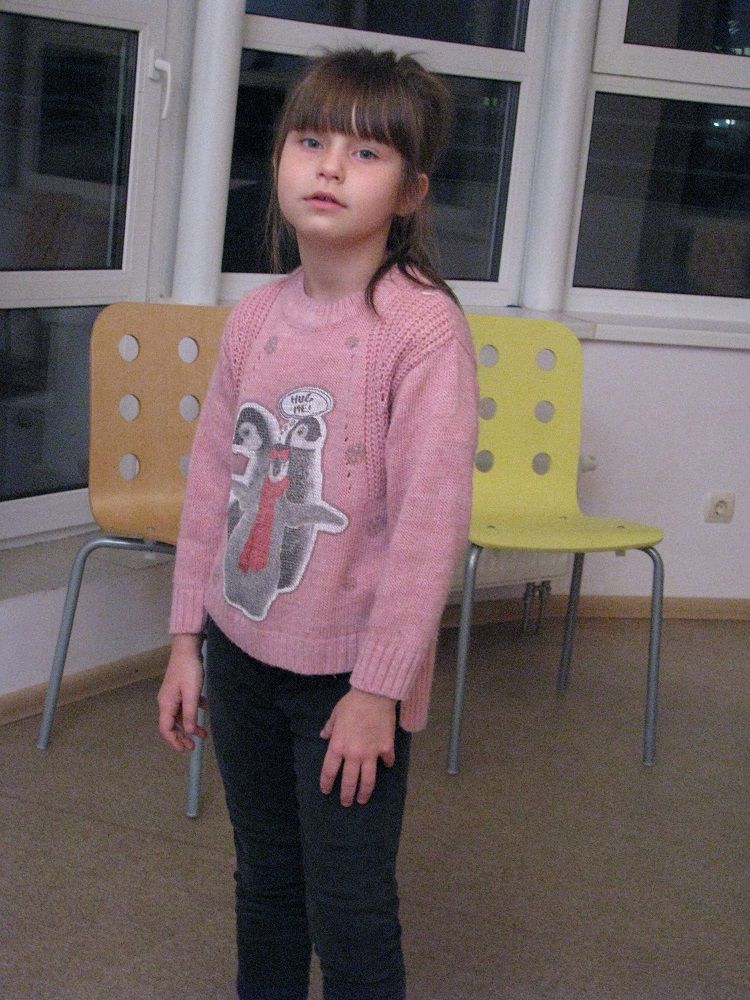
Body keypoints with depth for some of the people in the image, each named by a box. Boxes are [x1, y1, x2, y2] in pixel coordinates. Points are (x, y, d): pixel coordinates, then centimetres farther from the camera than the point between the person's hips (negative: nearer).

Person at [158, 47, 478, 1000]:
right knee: (265, 885, 23)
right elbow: (210, 482, 8)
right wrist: (187, 639, 9)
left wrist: (378, 687, -16)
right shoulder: (253, 317, 2)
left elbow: (430, 517, -18)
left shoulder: (423, 324, -17)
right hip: (240, 651, 6)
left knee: (350, 914, 6)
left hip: (349, 671, -6)